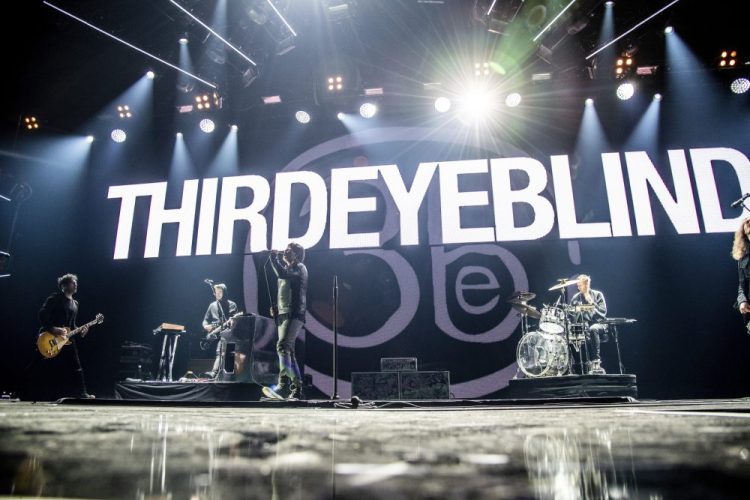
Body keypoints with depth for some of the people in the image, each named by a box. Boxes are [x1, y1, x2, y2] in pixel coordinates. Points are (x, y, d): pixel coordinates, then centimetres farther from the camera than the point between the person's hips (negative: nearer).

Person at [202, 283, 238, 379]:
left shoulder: (232, 305, 8)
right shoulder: (212, 305, 18)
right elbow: (206, 320, 20)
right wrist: (206, 326, -3)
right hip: (215, 333, 5)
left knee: (219, 352, -25)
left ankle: (214, 373, -39)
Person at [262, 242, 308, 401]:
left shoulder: (299, 267, 0)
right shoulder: (287, 270, 25)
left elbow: (281, 273, -20)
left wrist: (273, 258, -6)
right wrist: (276, 309, 12)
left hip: (294, 314, -9)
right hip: (283, 315, 9)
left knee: (283, 346, -24)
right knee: (288, 352, 7)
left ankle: (283, 386, -33)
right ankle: (297, 390, 10)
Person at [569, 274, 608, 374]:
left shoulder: (597, 294, 6)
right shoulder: (575, 298, 11)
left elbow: (603, 312, -2)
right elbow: (573, 316, 9)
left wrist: (592, 303, -12)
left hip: (598, 323, -1)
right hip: (583, 325, 1)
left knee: (593, 330, -36)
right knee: (586, 332, -34)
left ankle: (596, 362, -35)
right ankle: (592, 363, -30)